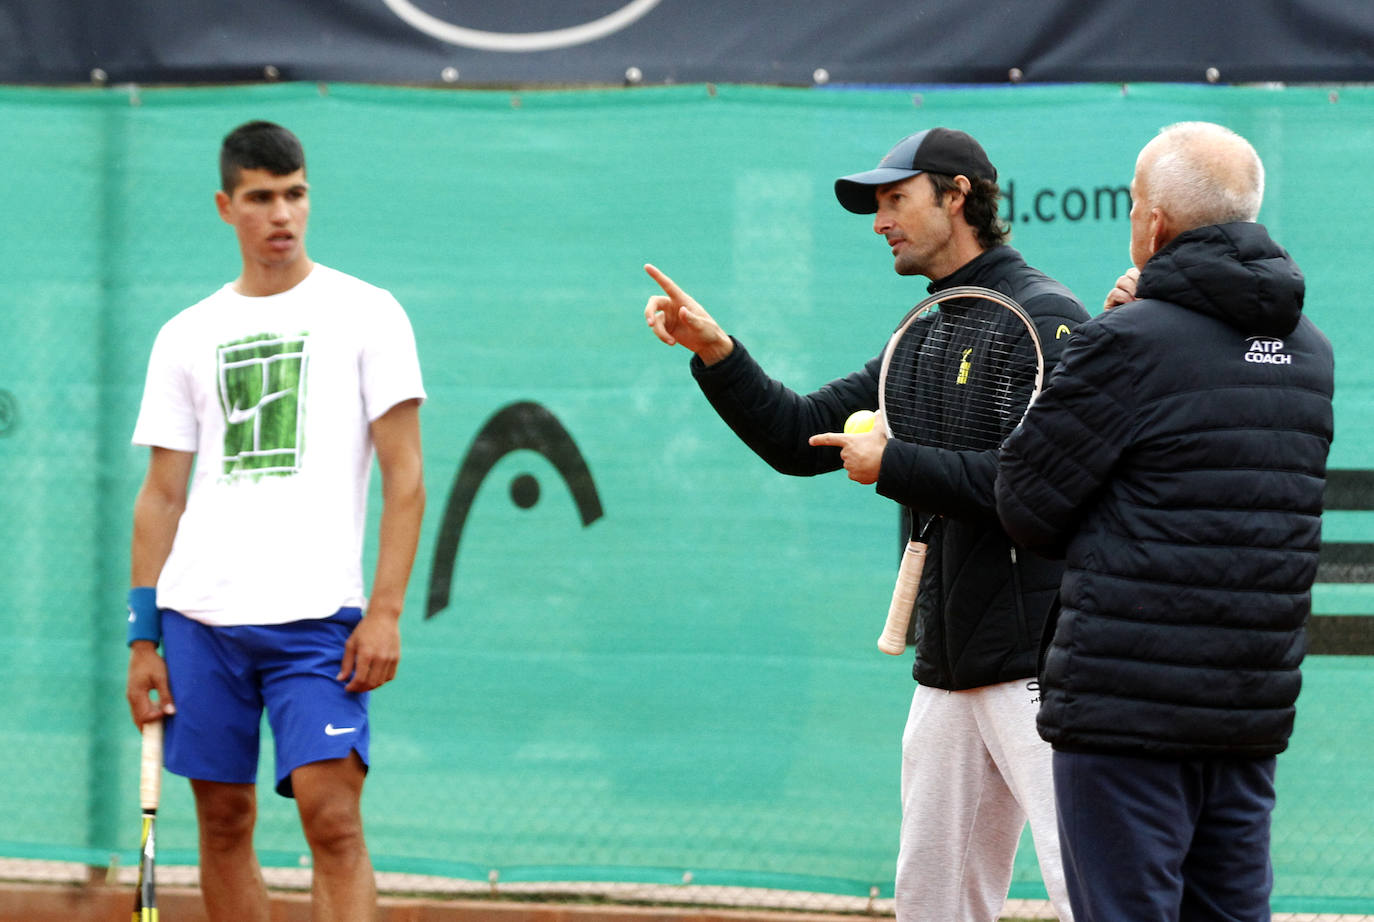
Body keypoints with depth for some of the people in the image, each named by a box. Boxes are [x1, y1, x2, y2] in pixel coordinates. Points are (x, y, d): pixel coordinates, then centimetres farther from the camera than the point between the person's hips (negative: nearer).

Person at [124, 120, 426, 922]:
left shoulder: (367, 314, 3)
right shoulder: (187, 336, 13)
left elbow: (404, 478, 0)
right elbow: (162, 495, 14)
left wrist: (385, 612, -10)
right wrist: (144, 637, 7)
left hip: (317, 615, -4)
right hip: (199, 614, 4)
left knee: (332, 817, -14)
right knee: (224, 822, 5)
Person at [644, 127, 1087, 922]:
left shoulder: (1044, 318, -8)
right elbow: (802, 438, 19)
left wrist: (891, 465, -11)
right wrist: (716, 352, 6)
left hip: (1040, 667, -9)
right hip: (951, 669, 9)